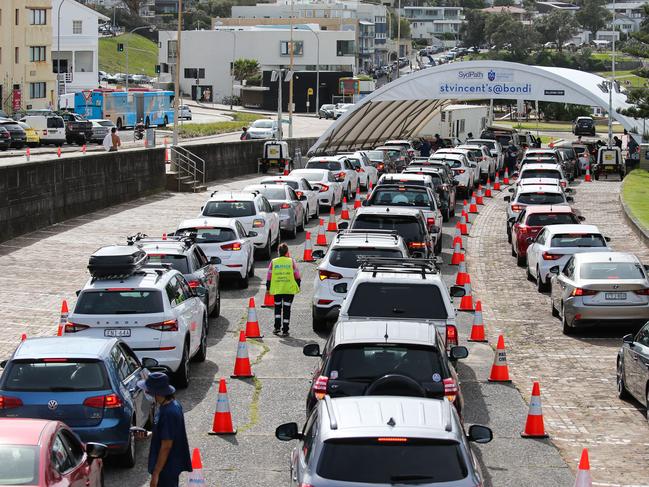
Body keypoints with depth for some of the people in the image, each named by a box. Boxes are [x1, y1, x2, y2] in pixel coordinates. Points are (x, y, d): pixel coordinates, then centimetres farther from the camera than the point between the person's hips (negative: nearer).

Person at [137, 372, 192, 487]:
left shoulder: (168, 413, -26)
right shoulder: (172, 404, 3)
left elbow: (166, 446, -25)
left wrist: (156, 473, -21)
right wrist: (147, 434, 5)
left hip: (167, 468, -10)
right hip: (172, 465, 10)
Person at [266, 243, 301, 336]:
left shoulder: (273, 262, 1)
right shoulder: (291, 261, -2)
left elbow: (269, 276, 4)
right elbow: (297, 275, 1)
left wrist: (268, 288, 13)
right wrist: (298, 285, 14)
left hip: (277, 290, 1)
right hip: (289, 290, -1)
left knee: (277, 307, 17)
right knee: (287, 309, 3)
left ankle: (277, 327, 7)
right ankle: (285, 330, 2)